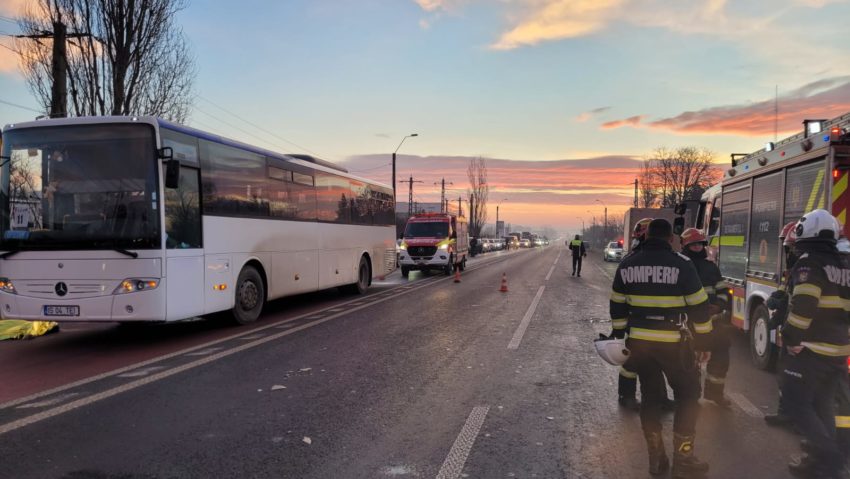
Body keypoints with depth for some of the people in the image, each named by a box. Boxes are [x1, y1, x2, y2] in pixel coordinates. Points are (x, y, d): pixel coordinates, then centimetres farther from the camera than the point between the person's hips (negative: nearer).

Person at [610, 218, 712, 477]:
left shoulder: (627, 264, 3)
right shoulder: (681, 264, -9)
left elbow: (617, 305, 10)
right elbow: (699, 306, -7)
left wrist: (619, 335, 19)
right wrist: (704, 342, 2)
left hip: (639, 342, 4)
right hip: (674, 343, -4)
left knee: (650, 395, 16)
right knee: (687, 395, 11)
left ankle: (656, 458, 22)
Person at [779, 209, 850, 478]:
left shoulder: (809, 262, -14)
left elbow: (803, 307, -25)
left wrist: (790, 339, -15)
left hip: (810, 349, -8)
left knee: (796, 402, 0)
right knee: (823, 405, 16)